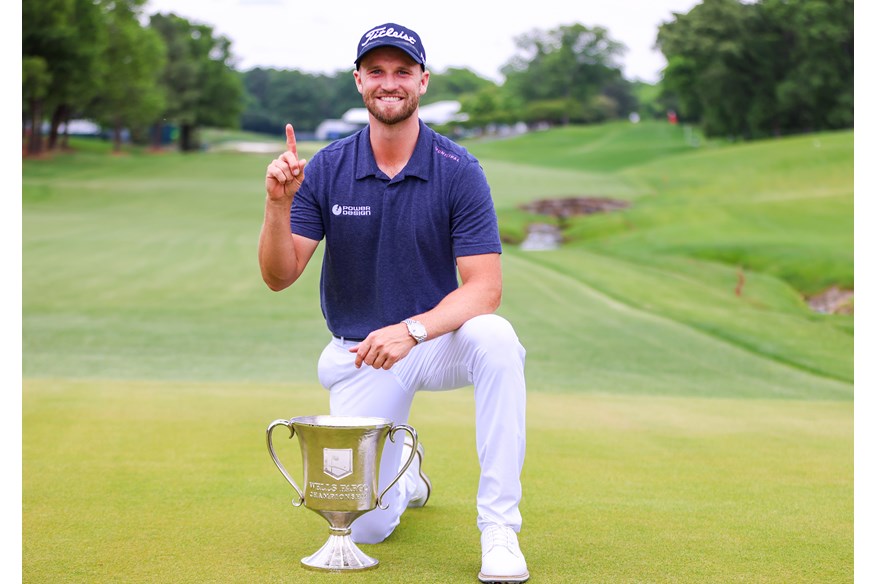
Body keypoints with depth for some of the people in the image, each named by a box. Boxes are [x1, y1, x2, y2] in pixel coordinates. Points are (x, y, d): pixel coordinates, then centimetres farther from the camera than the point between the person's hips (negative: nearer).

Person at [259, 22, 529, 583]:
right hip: (359, 355, 1)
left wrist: (412, 331, -34)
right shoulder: (326, 169, -6)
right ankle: (404, 467, 32)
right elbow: (279, 276, -8)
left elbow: (485, 288, -17)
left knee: (495, 338, -37)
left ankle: (499, 528, -26)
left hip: (437, 340, -1)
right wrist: (278, 205, -27)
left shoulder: (459, 171, -12)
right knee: (365, 527, -7)